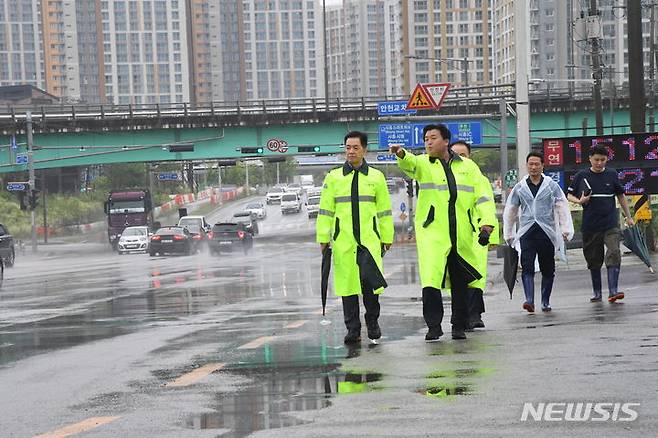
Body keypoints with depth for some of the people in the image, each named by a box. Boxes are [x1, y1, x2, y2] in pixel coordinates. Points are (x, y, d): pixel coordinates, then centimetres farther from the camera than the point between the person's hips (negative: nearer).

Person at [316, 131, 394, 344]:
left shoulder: (376, 177, 10)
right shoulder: (333, 177, 9)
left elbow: (384, 210, 12)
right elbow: (325, 210, 9)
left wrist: (387, 237, 10)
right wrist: (323, 238, 3)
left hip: (370, 240, -1)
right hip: (342, 241, 1)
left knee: (371, 282, -6)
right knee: (347, 284, 1)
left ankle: (372, 322, 15)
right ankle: (352, 329, 8)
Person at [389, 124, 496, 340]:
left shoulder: (468, 166, 12)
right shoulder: (423, 164, 6)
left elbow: (482, 195, 8)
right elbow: (410, 165, -18)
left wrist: (487, 221, -5)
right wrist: (401, 155, -41)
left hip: (461, 233, 2)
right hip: (432, 231, -2)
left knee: (460, 283, 9)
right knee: (430, 279, -16)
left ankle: (459, 326, 20)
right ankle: (434, 326, -9)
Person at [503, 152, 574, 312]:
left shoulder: (551, 185, 5)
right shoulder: (520, 187, 10)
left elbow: (562, 208, 3)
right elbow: (510, 211, 18)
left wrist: (566, 230, -6)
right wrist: (508, 234, 18)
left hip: (547, 232, 0)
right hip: (526, 232, 0)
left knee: (547, 269, 7)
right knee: (527, 267, -15)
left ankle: (545, 302, 19)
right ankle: (529, 300, -24)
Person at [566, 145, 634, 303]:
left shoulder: (612, 175, 4)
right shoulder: (581, 176, 1)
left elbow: (621, 196, 14)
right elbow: (569, 195, 9)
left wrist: (628, 217, 15)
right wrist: (579, 201, -11)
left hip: (610, 224, 0)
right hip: (590, 225, 1)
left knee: (614, 253, -16)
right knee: (594, 260, 8)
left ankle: (613, 291, -18)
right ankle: (596, 292, 20)